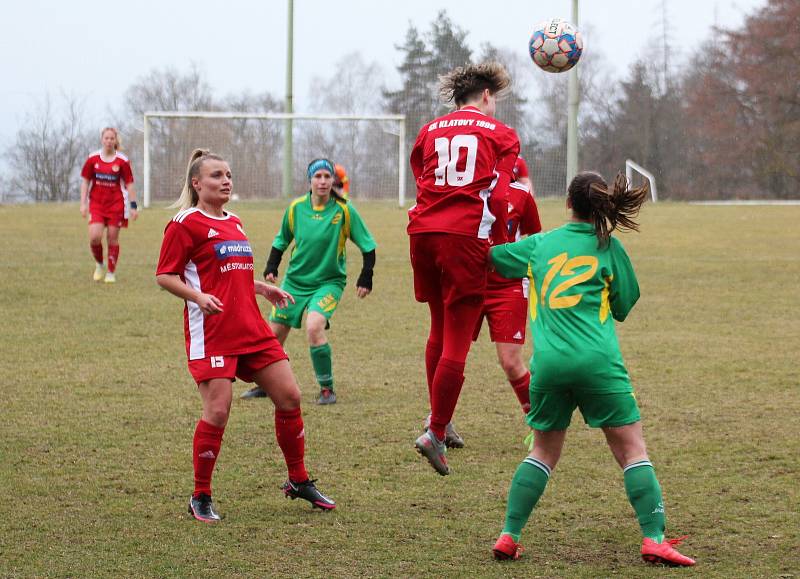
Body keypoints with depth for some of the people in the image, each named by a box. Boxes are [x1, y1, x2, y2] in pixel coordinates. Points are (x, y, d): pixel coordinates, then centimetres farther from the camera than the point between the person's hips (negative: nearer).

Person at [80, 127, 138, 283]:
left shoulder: (122, 161, -4)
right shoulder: (93, 159, 1)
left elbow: (129, 184, 1)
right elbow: (85, 181, 6)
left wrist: (133, 206, -3)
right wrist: (83, 203, 0)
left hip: (116, 205, -1)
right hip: (96, 204, 1)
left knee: (113, 238, 3)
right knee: (94, 237, -14)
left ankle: (111, 273, 16)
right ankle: (99, 264, 13)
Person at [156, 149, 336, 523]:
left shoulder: (234, 223, 19)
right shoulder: (185, 224, -5)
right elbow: (164, 276, -8)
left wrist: (264, 289, 19)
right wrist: (198, 296, -22)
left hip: (252, 330, 8)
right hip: (211, 333, -8)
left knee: (289, 397, 4)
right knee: (217, 411, -12)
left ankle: (299, 482, 19)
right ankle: (201, 498, 3)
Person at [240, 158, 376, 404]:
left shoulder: (344, 209, -11)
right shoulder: (296, 208, -2)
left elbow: (367, 245, -4)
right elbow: (282, 239, 14)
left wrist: (366, 277, -11)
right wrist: (271, 267, 3)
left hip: (329, 282, -4)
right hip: (295, 280, 4)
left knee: (314, 327, -27)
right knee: (275, 333, 6)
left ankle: (327, 388, -11)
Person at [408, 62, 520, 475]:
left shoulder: (429, 131, 19)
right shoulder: (500, 134, 8)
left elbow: (421, 181, 14)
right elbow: (498, 197, -1)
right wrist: (502, 248, 5)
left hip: (423, 231, 5)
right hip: (466, 237, -5)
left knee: (439, 329, 21)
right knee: (457, 340, -3)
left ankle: (438, 416, 24)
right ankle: (436, 433, -7)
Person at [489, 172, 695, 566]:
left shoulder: (540, 244, 14)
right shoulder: (608, 247, 6)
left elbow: (492, 256, 28)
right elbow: (623, 307, 12)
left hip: (548, 363, 3)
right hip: (597, 363, -3)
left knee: (544, 452, 18)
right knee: (632, 450, 2)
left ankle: (508, 537, 11)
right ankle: (653, 539, -7)